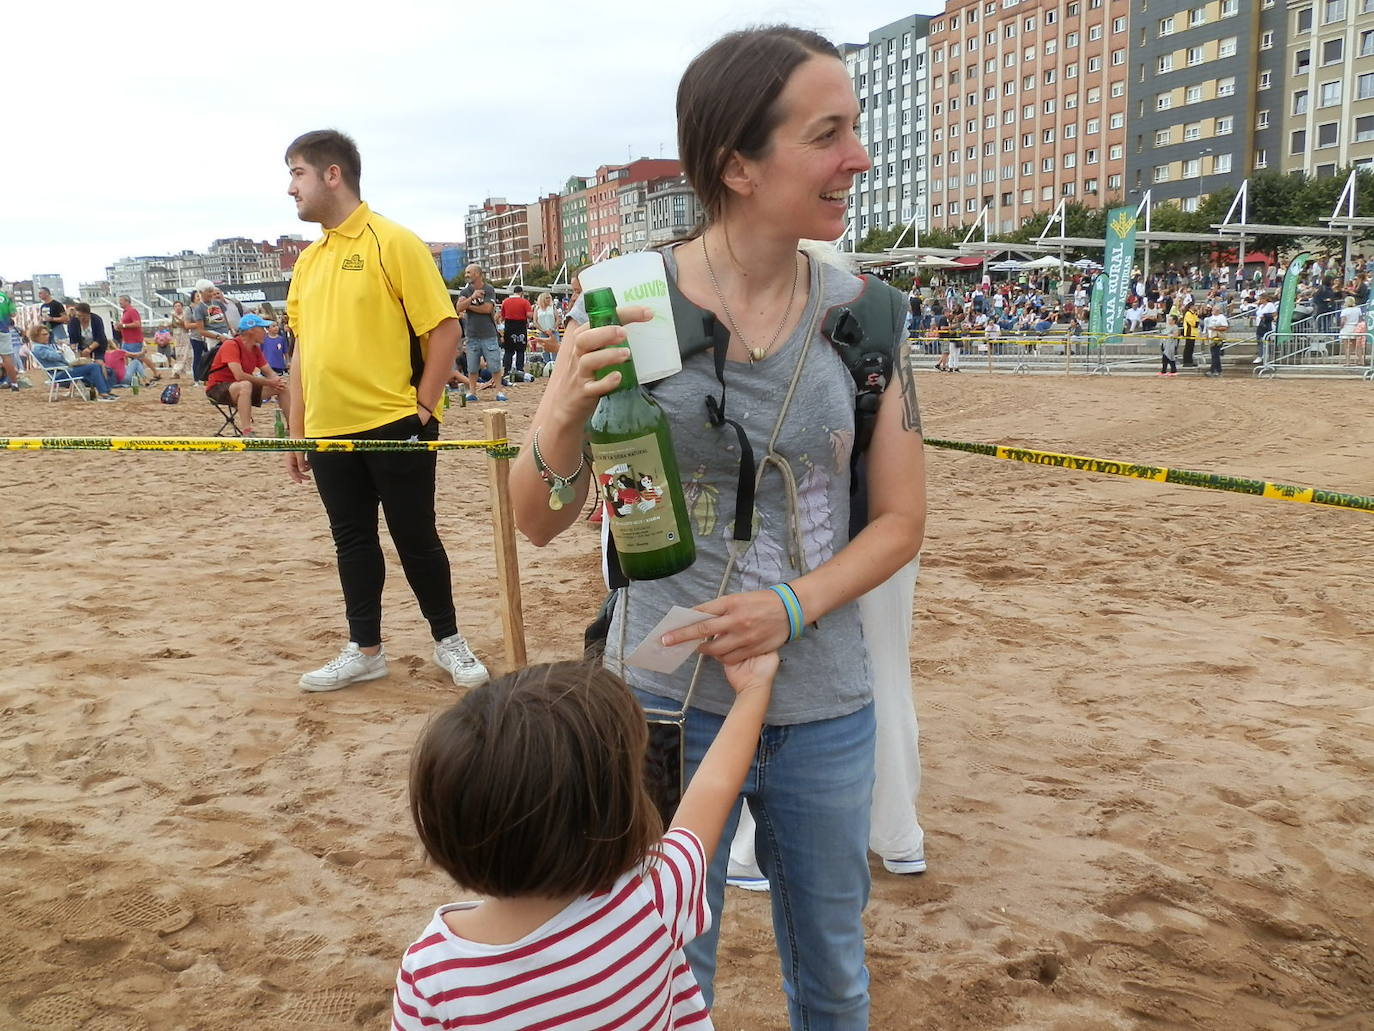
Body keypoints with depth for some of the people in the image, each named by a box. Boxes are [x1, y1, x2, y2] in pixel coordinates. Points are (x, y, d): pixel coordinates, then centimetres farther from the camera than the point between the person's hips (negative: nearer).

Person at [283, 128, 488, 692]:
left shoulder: (393, 243, -8)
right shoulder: (308, 260, 13)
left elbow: (443, 330, -11)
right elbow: (304, 350, 17)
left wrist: (422, 409, -13)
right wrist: (297, 431, 14)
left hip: (394, 427, -6)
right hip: (330, 432, 6)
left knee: (415, 538, 3)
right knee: (352, 540, 12)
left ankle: (448, 641, 20)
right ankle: (364, 650, 23)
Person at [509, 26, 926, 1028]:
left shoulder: (861, 312, -6)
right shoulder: (626, 304, -11)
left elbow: (901, 520, 0)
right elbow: (540, 522, -6)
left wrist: (793, 607, -17)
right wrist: (565, 412, -26)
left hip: (824, 706, 2)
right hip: (669, 696, -2)